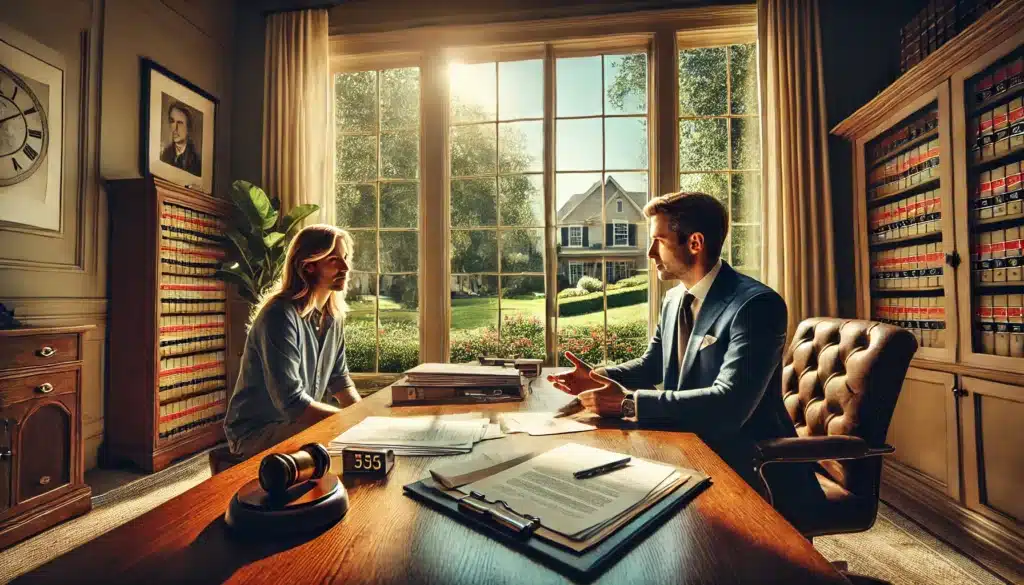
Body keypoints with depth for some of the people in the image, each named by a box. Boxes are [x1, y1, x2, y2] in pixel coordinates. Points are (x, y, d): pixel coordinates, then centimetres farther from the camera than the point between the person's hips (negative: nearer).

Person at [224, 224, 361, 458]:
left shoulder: (333, 316, 0)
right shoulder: (280, 316, -23)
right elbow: (291, 403, -27)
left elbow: (339, 378, 8)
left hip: (298, 422, 7)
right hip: (256, 432, -7)